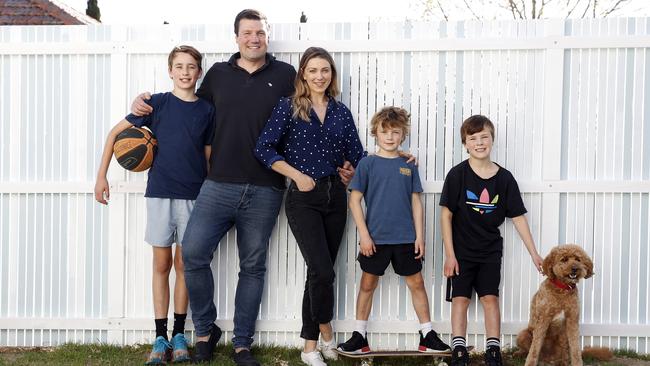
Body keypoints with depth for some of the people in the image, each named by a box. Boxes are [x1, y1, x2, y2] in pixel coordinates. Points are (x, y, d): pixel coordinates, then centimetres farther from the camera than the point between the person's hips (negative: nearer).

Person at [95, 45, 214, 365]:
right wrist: (101, 176, -1)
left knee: (183, 263, 6)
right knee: (162, 263, 4)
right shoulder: (157, 103, -1)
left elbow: (208, 156, 10)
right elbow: (116, 133, 3)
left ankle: (179, 335, 16)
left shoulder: (207, 110, 4)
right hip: (160, 193, -1)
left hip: (193, 195, 1)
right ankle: (160, 337, 11)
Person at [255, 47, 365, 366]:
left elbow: (357, 156, 10)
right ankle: (326, 332, 12)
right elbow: (264, 149, -7)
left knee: (319, 273, 9)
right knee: (323, 271, -13)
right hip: (303, 198, -4)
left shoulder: (341, 112, 10)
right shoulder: (288, 107, -1)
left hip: (335, 196, 4)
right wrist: (297, 175, -11)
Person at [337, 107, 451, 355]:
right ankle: (359, 337, 18)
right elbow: (354, 200, -4)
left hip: (406, 238, 2)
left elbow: (415, 202, 7)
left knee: (416, 283, 6)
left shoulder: (408, 166, 5)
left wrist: (419, 236, 2)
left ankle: (427, 336, 17)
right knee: (368, 284, 8)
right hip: (375, 238, -2)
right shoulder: (368, 163, -2)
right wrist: (364, 234, -9)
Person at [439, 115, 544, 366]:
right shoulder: (458, 175, -10)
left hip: (490, 251, 2)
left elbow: (518, 217, 0)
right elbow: (446, 215, -8)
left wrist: (534, 254, -1)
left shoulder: (504, 178, -4)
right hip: (461, 251, -1)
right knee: (460, 298, 1)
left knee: (490, 298, 1)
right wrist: (449, 254, -11)